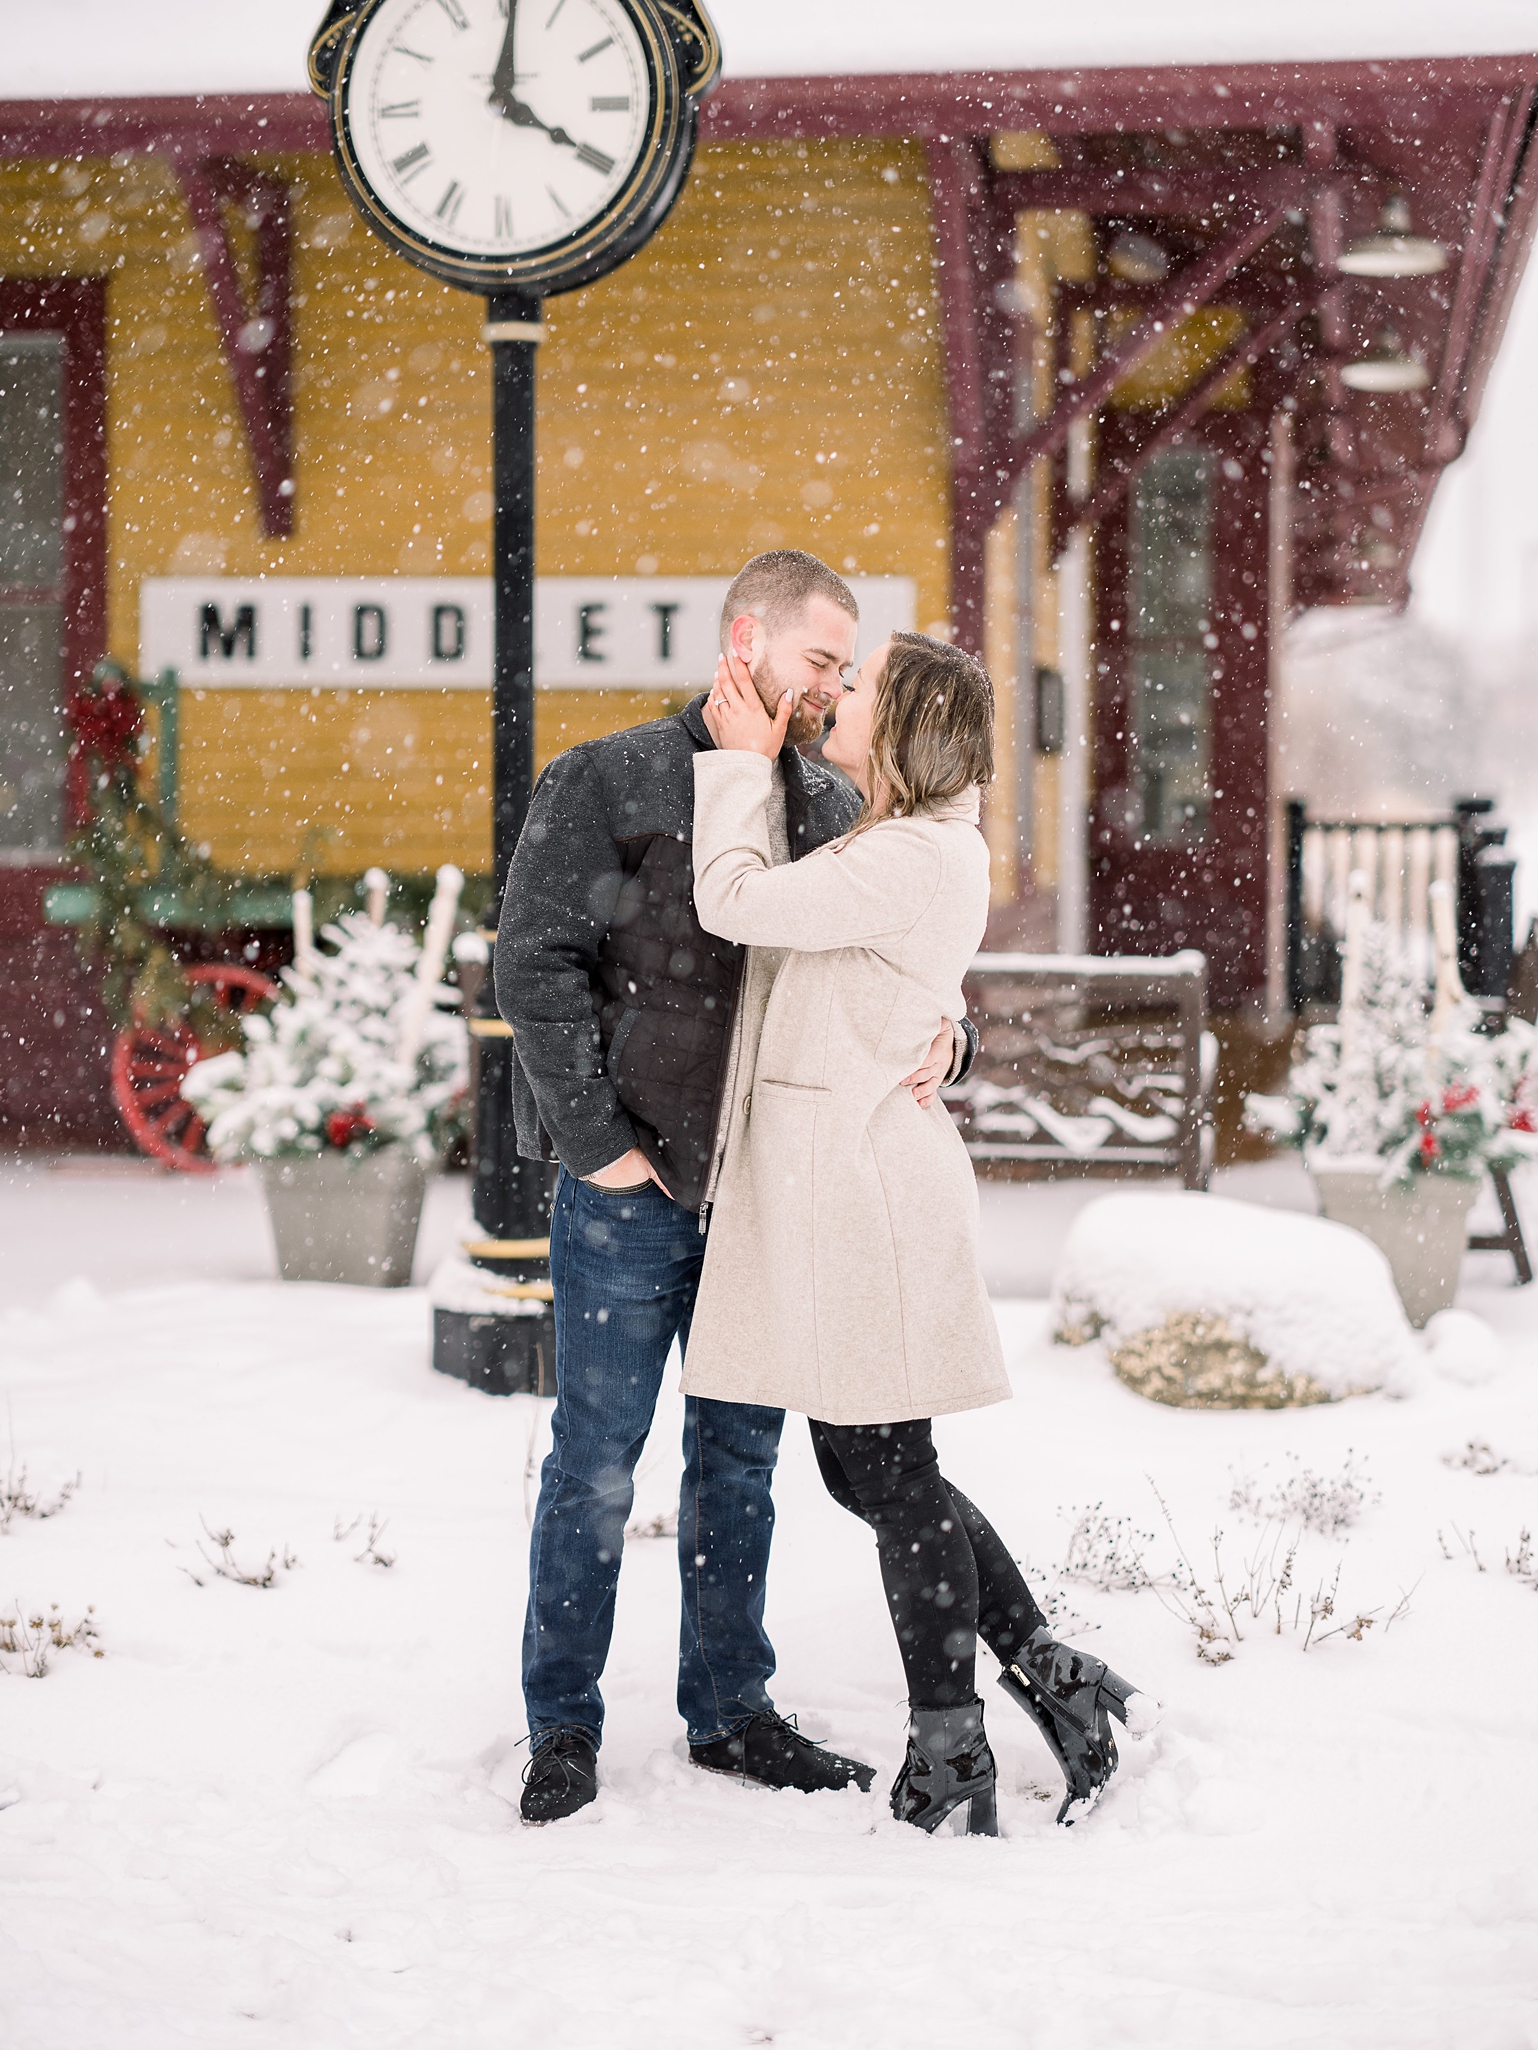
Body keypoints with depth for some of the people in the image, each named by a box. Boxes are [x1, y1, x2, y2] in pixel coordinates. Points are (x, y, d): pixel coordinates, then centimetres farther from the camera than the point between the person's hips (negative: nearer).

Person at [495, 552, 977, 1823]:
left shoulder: (831, 809, 9)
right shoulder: (612, 784, -7)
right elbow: (535, 967, -11)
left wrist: (940, 1033, -7)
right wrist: (598, 1141, -14)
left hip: (770, 1193, 5)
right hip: (632, 1192, -5)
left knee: (742, 1456, 13)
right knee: (597, 1460, 2)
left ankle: (730, 1709, 25)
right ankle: (564, 1728, 14)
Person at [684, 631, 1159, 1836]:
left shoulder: (912, 859, -16)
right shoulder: (922, 849, 16)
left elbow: (734, 903, -15)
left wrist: (744, 760, -4)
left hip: (866, 1183, -10)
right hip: (829, 1185, 10)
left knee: (889, 1475, -1)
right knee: (869, 1472, 14)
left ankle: (951, 1773, 9)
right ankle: (1069, 1690, 19)